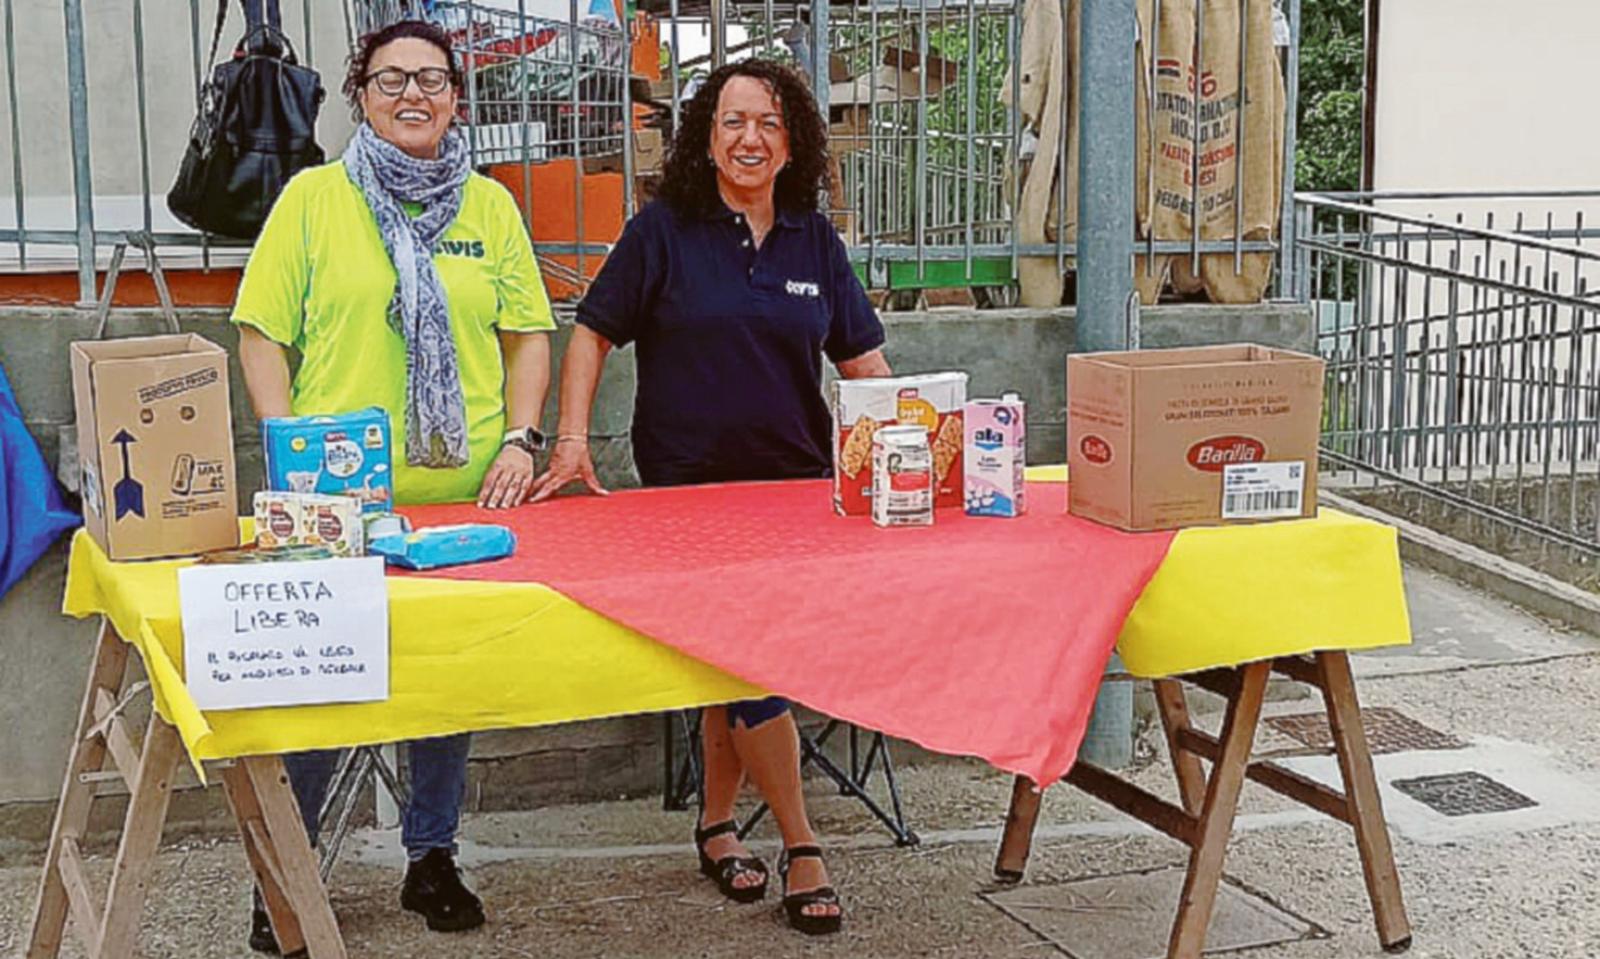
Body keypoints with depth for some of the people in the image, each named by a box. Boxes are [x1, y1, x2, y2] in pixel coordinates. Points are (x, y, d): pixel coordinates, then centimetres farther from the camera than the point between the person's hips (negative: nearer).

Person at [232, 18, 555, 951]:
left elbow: (529, 333, 11)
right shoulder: (313, 197, 1)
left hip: (465, 493, 3)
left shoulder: (491, 205, 9)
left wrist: (520, 438, -2)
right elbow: (262, 334, 0)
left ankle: (434, 855, 28)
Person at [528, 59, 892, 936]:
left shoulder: (813, 241, 8)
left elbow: (863, 360, 10)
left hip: (795, 485, 4)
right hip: (689, 486, -4)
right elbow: (591, 333, 0)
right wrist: (572, 436, -11)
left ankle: (716, 825, 28)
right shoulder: (663, 231, -2)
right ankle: (801, 848, 3)